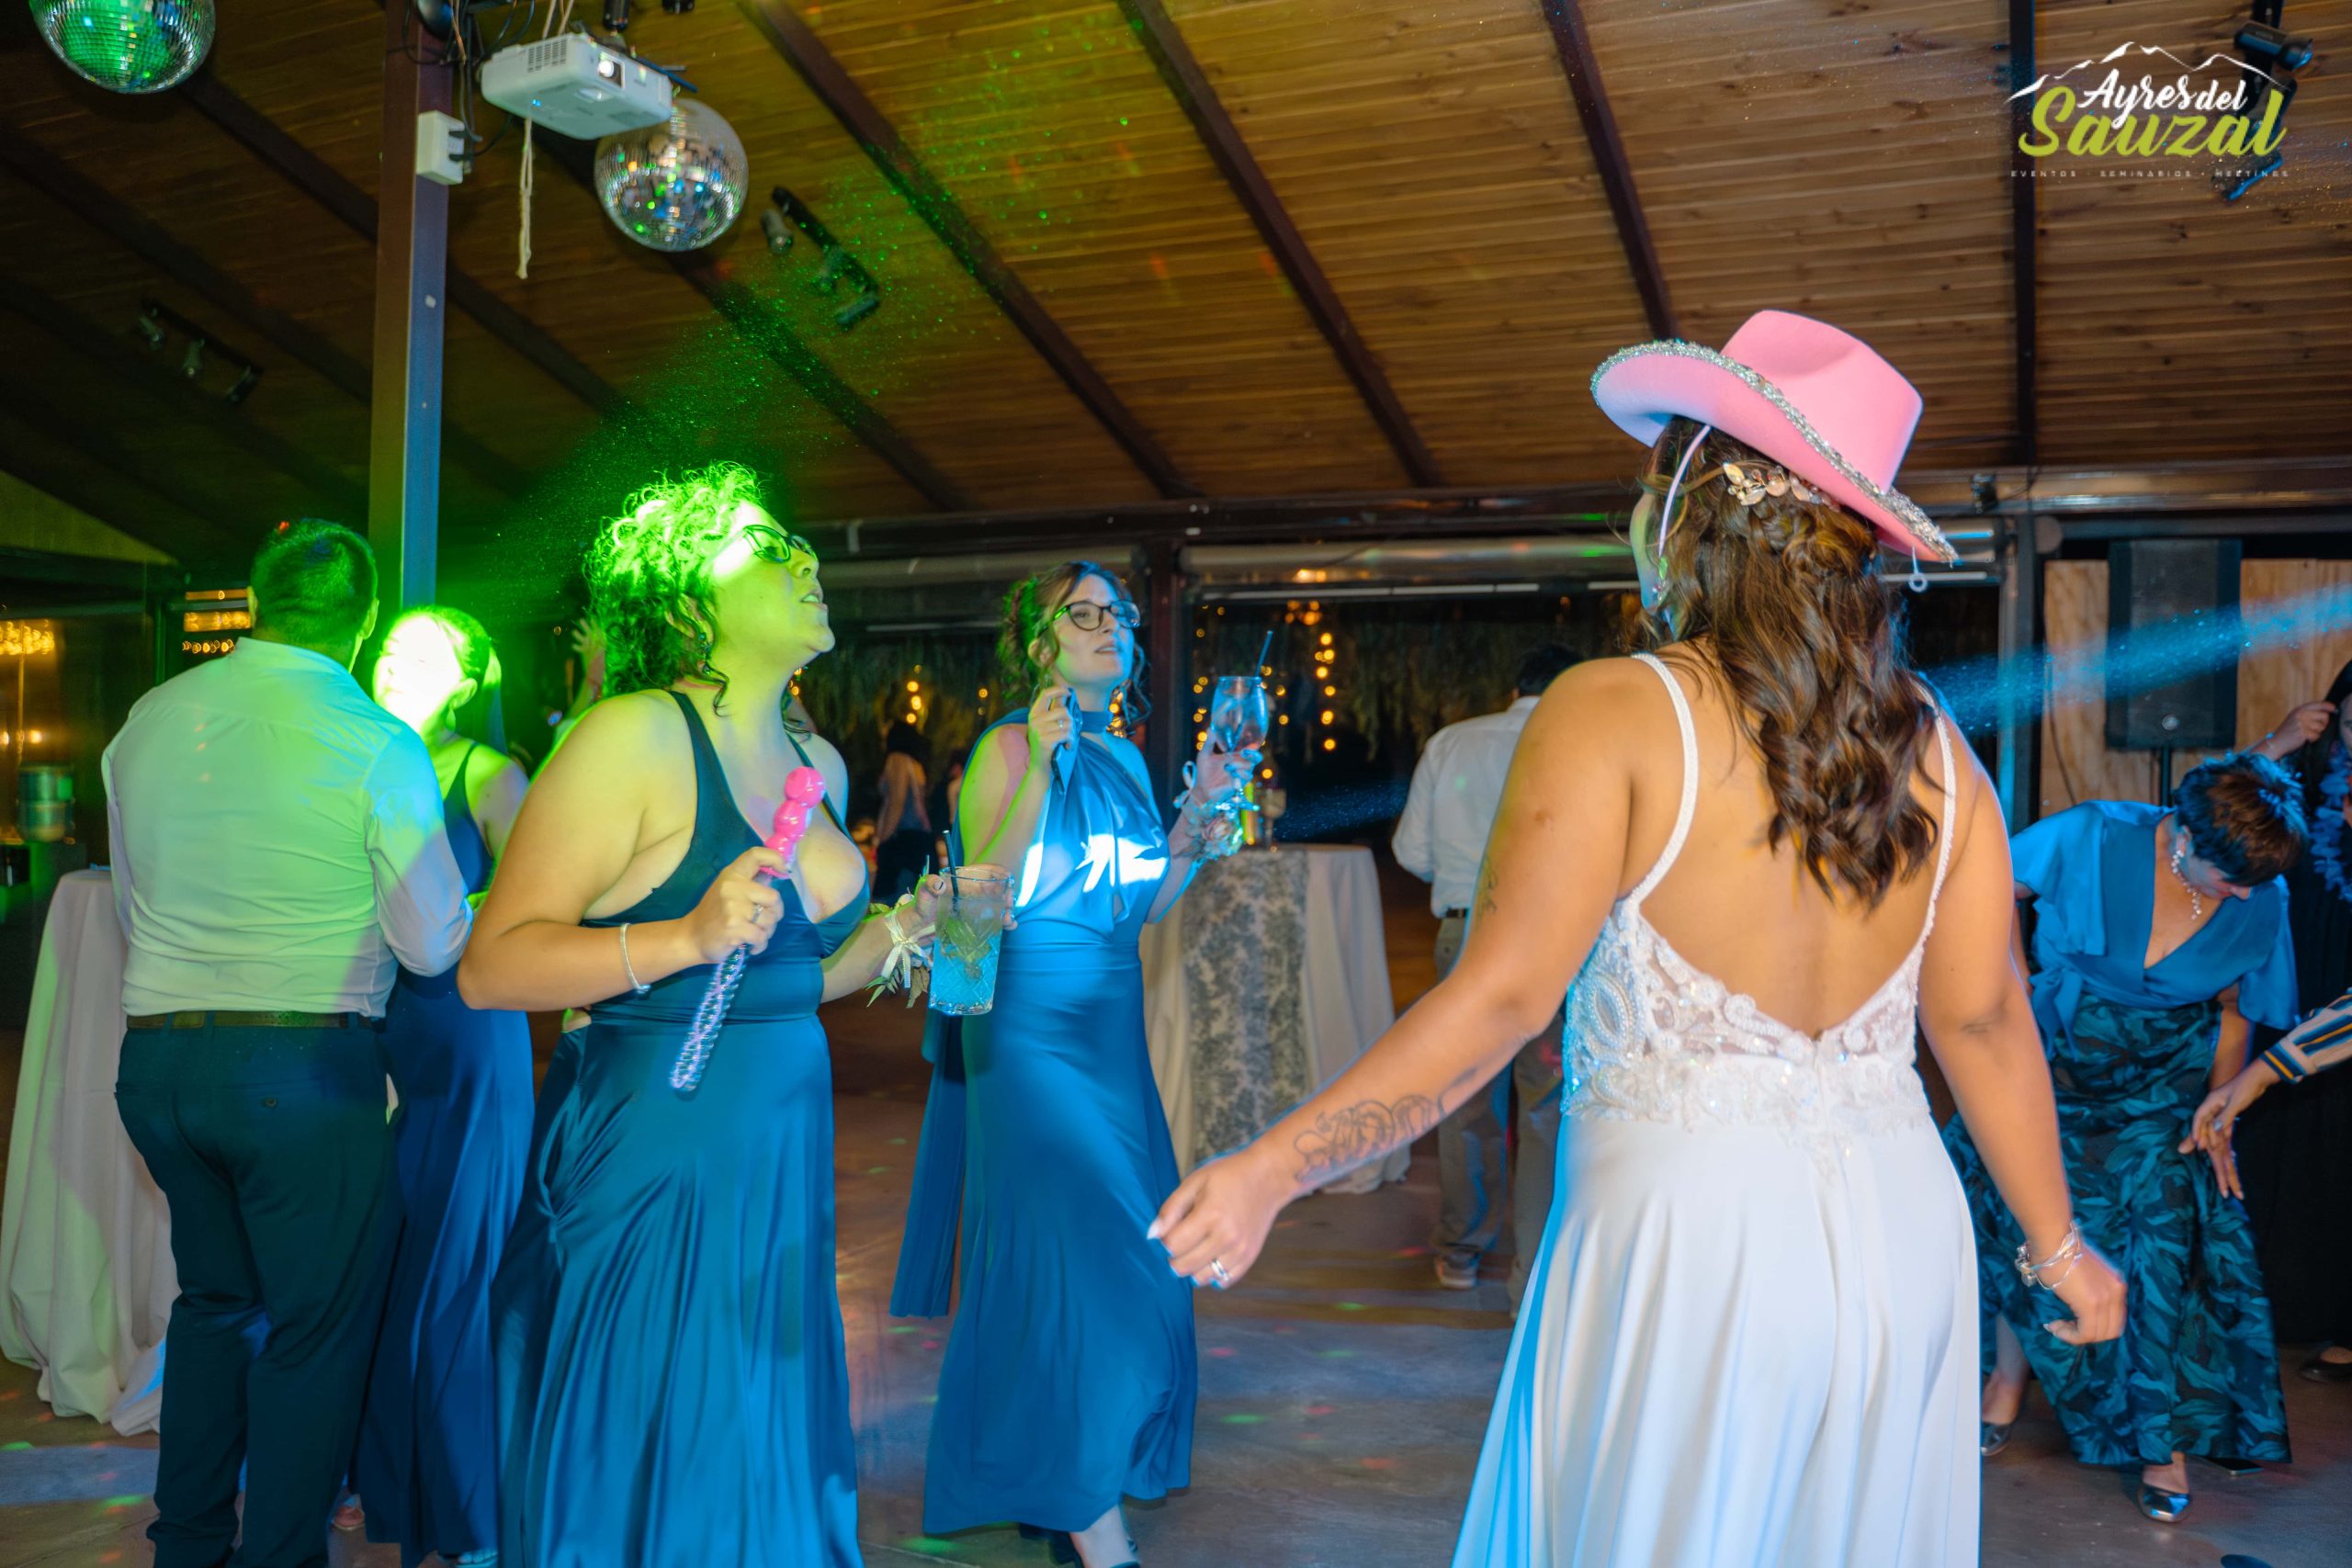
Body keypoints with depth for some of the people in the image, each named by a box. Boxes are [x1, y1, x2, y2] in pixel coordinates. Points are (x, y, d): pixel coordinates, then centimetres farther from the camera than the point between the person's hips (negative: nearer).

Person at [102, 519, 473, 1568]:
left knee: (215, 1300, 24)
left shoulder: (147, 721, 6)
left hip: (154, 1057, 6)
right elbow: (433, 944, -11)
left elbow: (132, 906, 17)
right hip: (302, 1069, -6)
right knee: (319, 1330, 8)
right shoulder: (379, 745, -12)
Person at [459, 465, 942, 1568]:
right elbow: (490, 967, -16)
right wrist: (686, 937, -26)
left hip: (780, 1161, 7)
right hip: (645, 1156, -7)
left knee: (765, 1477, 16)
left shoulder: (817, 762, 11)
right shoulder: (634, 738, -12)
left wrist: (899, 929, 6)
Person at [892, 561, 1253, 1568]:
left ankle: (1104, 1462, 30)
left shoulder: (1124, 756, 12)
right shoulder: (1011, 745, -9)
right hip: (1029, 1020, -7)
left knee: (1131, 1247, 12)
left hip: (1110, 1018, 8)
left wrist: (1198, 809, 4)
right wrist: (1040, 769, -25)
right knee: (1070, 1245, -7)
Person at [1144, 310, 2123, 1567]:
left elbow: (1499, 1001, -17)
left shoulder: (1614, 712, -12)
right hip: (1898, 1232, 5)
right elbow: (1984, 1019, 7)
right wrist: (2057, 1244, 20)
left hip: (1684, 1228, -5)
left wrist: (1275, 1167, -11)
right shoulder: (1933, 747, 4)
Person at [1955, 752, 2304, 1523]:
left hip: (2162, 1090, 1)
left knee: (2165, 1243, -7)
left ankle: (2161, 1440, 9)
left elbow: (2234, 1013, 3)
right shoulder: (2095, 837, -21)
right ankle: (2006, 1384, 23)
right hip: (2057, 1069, -1)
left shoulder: (2259, 904, -11)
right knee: (2025, 1223, 1)